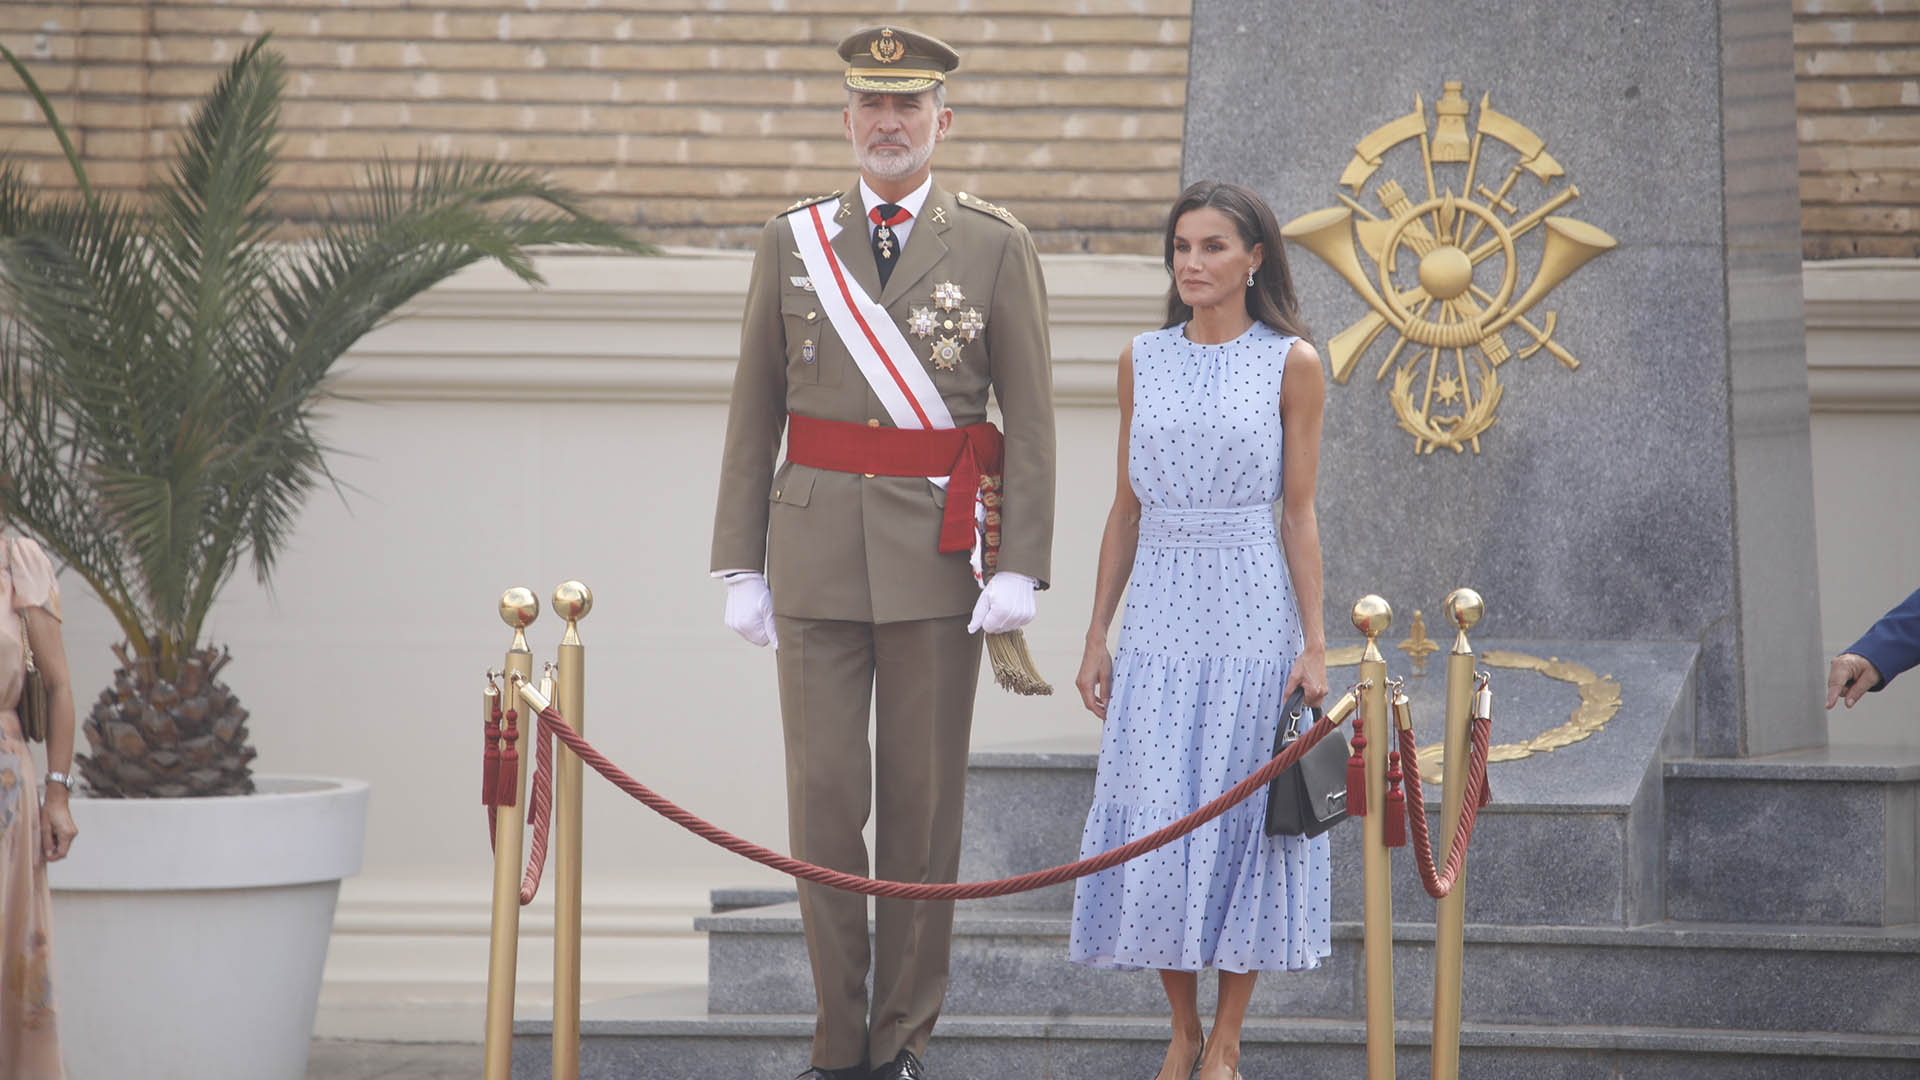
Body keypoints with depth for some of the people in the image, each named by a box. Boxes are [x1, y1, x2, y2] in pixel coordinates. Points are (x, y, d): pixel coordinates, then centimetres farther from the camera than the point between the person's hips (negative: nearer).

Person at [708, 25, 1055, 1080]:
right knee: (823, 796, 0)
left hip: (938, 555, -1)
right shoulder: (791, 241, 8)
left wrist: (1019, 569, -8)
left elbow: (1030, 418, 0)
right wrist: (740, 565, 3)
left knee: (924, 798, 3)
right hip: (818, 550, 2)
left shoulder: (996, 245, 3)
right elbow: (753, 412, 9)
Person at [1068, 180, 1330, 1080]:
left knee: (1241, 813, 1)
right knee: (1155, 817, 1)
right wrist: (1097, 634, 7)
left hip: (1251, 615, -3)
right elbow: (1127, 509, 10)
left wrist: (1314, 642, -7)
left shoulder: (1292, 363, -1)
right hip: (1160, 611, 3)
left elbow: (1298, 512, -2)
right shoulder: (1142, 362, 8)